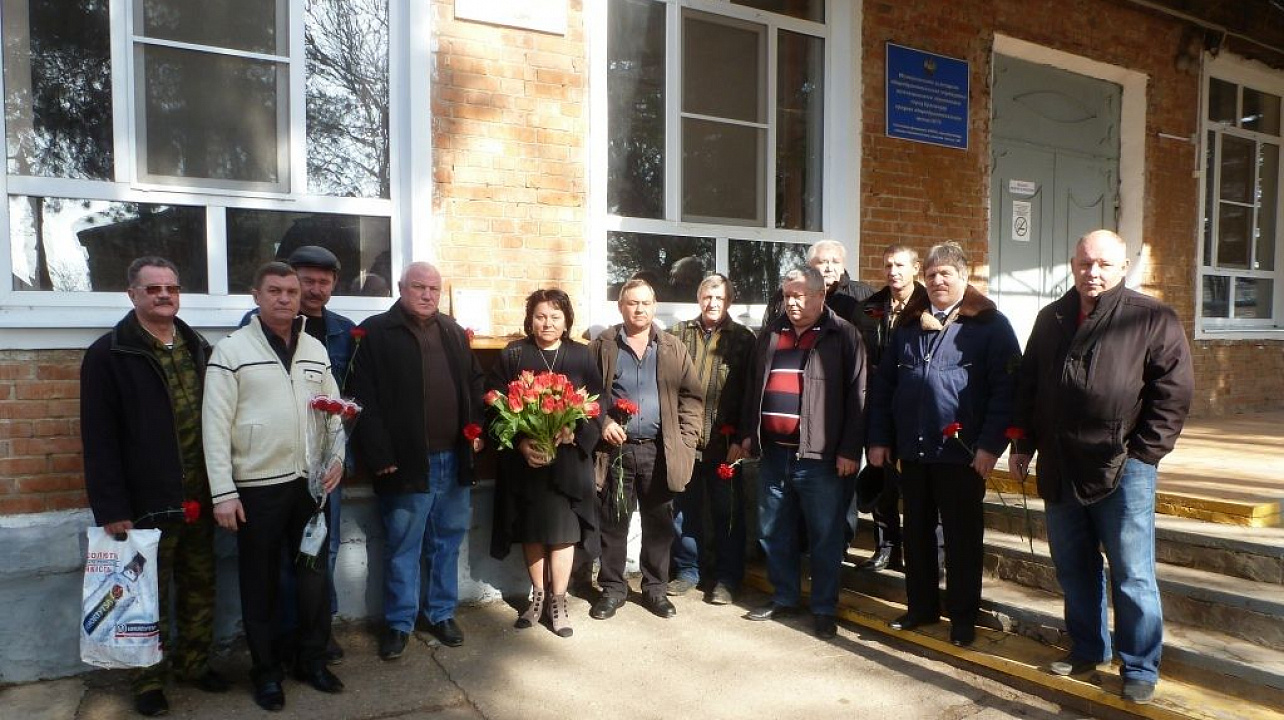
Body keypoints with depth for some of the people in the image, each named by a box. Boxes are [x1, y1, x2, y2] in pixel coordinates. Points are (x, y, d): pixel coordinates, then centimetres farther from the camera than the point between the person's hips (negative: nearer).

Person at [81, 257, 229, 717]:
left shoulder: (198, 348, 9)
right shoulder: (108, 354, -7)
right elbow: (99, 439, -11)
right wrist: (111, 509, -15)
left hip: (199, 499, 5)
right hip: (148, 502, -5)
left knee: (200, 588, 15)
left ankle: (193, 662, 33)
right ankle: (149, 680, 26)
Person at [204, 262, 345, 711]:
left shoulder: (316, 350, 7)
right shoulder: (231, 350, -7)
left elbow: (334, 409, 13)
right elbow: (215, 425, -10)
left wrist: (337, 458, -2)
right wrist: (223, 493, -13)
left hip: (312, 482, 4)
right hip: (257, 486, -4)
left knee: (314, 574, 12)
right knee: (261, 582, 9)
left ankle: (312, 661, 28)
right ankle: (266, 671, 25)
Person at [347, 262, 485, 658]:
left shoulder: (454, 333, 13)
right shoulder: (375, 332, -5)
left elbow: (475, 383, 18)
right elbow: (365, 399, -10)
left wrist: (477, 429, 5)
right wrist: (380, 456, -15)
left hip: (455, 459, 5)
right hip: (406, 461, -5)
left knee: (448, 541, 15)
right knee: (403, 546, 7)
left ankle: (440, 613, 31)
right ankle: (399, 622, 22)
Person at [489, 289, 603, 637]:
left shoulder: (581, 356, 4)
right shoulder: (512, 356, 1)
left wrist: (575, 433, -16)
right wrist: (521, 444, -17)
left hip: (568, 459, 0)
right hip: (525, 459, 0)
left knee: (563, 529, 2)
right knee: (531, 530, 10)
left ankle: (557, 601, 15)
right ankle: (538, 594, 27)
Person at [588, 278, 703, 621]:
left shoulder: (673, 348, 7)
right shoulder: (602, 346, 3)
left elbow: (692, 396, 6)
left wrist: (687, 440, -2)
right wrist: (601, 422, -10)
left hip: (660, 451, 1)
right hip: (616, 448, -1)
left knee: (659, 524, 10)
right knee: (613, 523, 8)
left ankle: (655, 588, 25)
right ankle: (612, 588, 22)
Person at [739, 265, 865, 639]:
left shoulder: (843, 336, -4)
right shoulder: (771, 334, 13)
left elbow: (857, 395, -8)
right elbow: (753, 386, 20)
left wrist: (849, 450, -12)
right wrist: (748, 433, 16)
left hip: (820, 456, -5)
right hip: (773, 451, 6)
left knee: (825, 537, 4)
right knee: (774, 532, 14)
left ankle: (824, 609, 18)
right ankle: (784, 598, 29)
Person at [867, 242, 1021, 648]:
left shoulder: (989, 325, -3)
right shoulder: (908, 325, 12)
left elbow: (1006, 388, -10)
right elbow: (882, 385, 11)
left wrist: (991, 444, -16)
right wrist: (879, 439, 5)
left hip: (961, 453, -5)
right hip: (912, 450, 5)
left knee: (962, 537, 7)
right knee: (917, 532, 14)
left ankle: (963, 617, 21)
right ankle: (921, 606, 29)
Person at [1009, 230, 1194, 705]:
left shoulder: (1153, 320, -2)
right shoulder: (1051, 319, 12)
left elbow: (1173, 393, -6)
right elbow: (1027, 385, 16)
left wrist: (1143, 453, -11)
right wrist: (1023, 444, 12)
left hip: (1122, 469, -4)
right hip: (1059, 467, 5)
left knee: (1132, 575, 3)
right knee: (1073, 568, 15)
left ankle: (1140, 668, 18)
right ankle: (1088, 649, 31)